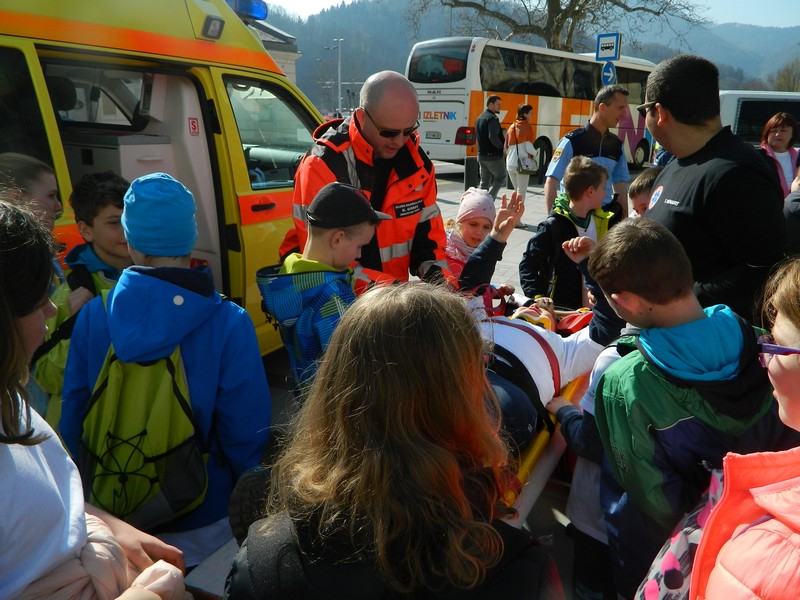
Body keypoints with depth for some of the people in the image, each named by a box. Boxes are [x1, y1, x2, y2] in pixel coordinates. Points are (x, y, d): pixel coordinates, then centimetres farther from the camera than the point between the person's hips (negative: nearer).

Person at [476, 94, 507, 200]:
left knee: (484, 182, 13)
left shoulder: (480, 118, 15)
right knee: (500, 179, 5)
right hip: (493, 156, -9)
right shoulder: (492, 118, -16)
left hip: (482, 155, 9)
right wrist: (501, 146, -12)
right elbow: (493, 137, -28)